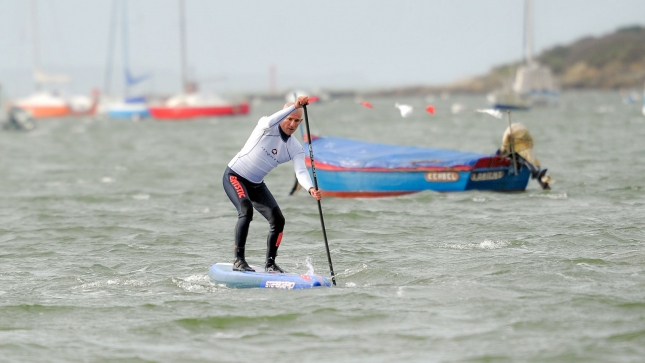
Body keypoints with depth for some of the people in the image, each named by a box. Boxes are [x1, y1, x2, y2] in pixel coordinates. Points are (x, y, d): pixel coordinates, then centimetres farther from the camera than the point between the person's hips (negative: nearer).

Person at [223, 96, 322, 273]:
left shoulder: (295, 148, -4)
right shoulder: (267, 128, -15)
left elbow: (301, 172, -19)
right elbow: (269, 122, -41)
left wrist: (310, 188, -40)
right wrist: (294, 106, -46)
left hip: (256, 184, 6)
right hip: (235, 177, -6)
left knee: (278, 220, -3)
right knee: (246, 210, -28)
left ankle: (270, 263, 12)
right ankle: (238, 260, -27)